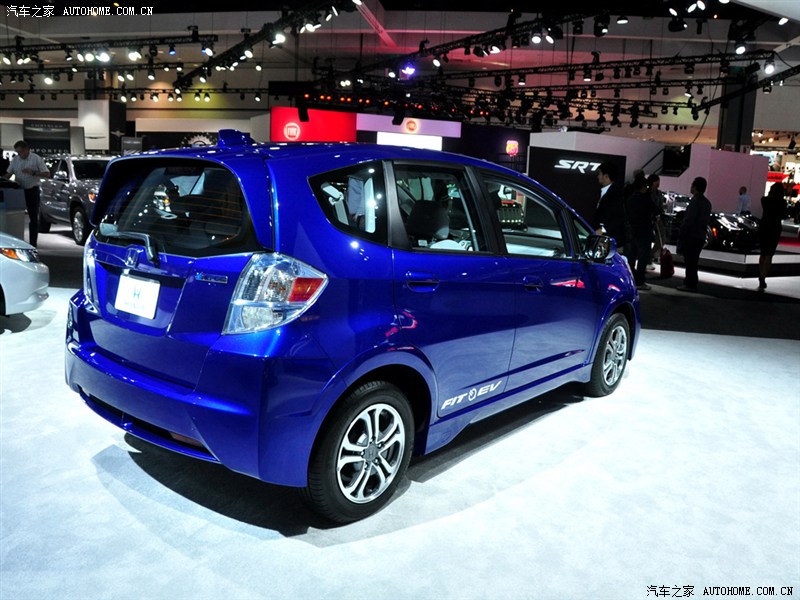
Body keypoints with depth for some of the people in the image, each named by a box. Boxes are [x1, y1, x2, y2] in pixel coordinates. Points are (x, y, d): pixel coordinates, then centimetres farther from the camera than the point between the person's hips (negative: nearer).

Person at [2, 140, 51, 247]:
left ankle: (33, 243, 6)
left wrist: (33, 172, -20)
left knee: (33, 218, 0)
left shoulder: (36, 159, -5)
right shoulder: (15, 159, 7)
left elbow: (47, 174, -9)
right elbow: (8, 174, 12)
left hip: (32, 190, -4)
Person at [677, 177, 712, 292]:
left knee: (690, 261, -5)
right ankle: (690, 282, 23)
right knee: (692, 261, 16)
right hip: (700, 236, 9)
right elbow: (705, 220, 17)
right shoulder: (707, 202, 15)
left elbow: (689, 220, -19)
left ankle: (690, 284, -4)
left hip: (691, 235, -9)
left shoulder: (695, 201, -14)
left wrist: (681, 234, -15)